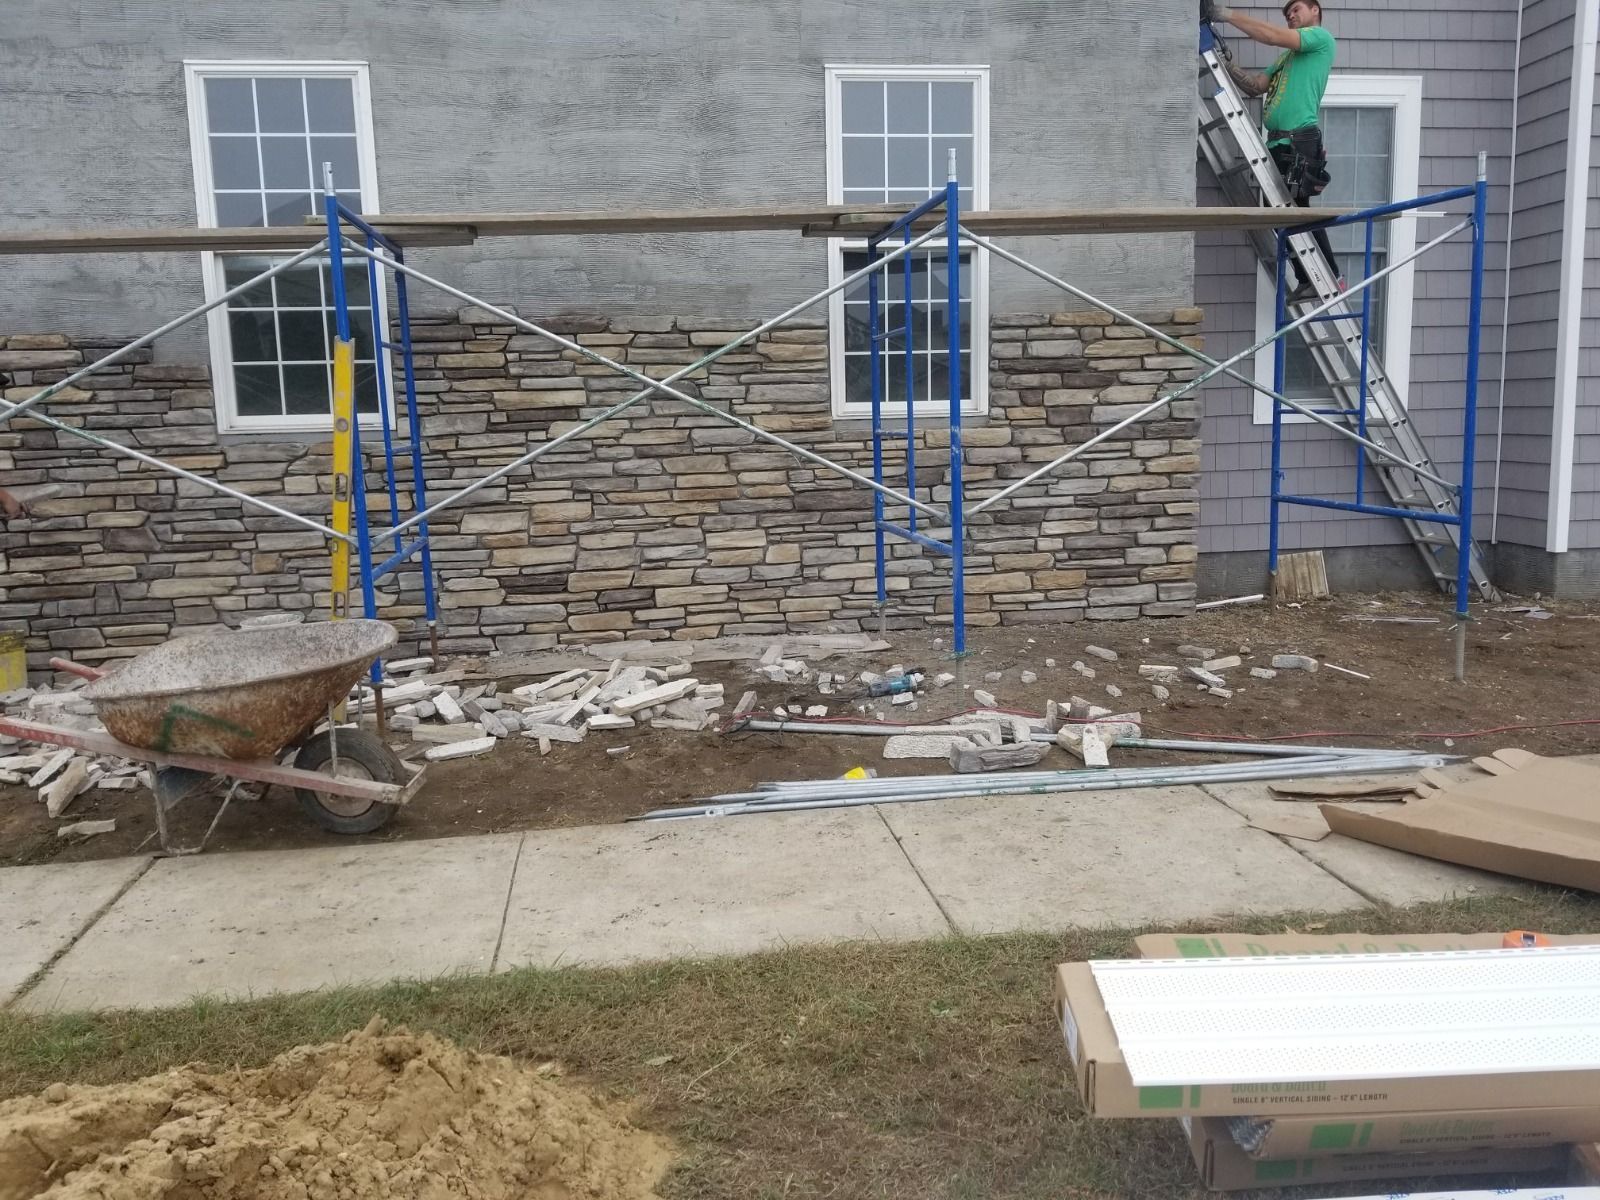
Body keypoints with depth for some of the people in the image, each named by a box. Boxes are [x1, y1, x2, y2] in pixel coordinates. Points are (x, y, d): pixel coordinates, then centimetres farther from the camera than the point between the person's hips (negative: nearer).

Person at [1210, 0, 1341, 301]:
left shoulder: (1321, 37, 2)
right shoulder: (1289, 55, 28)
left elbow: (1273, 36, -11)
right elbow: (1256, 86, 20)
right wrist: (1226, 64, 8)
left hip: (1299, 141, -9)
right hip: (1278, 142, 9)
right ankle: (1309, 282, 8)